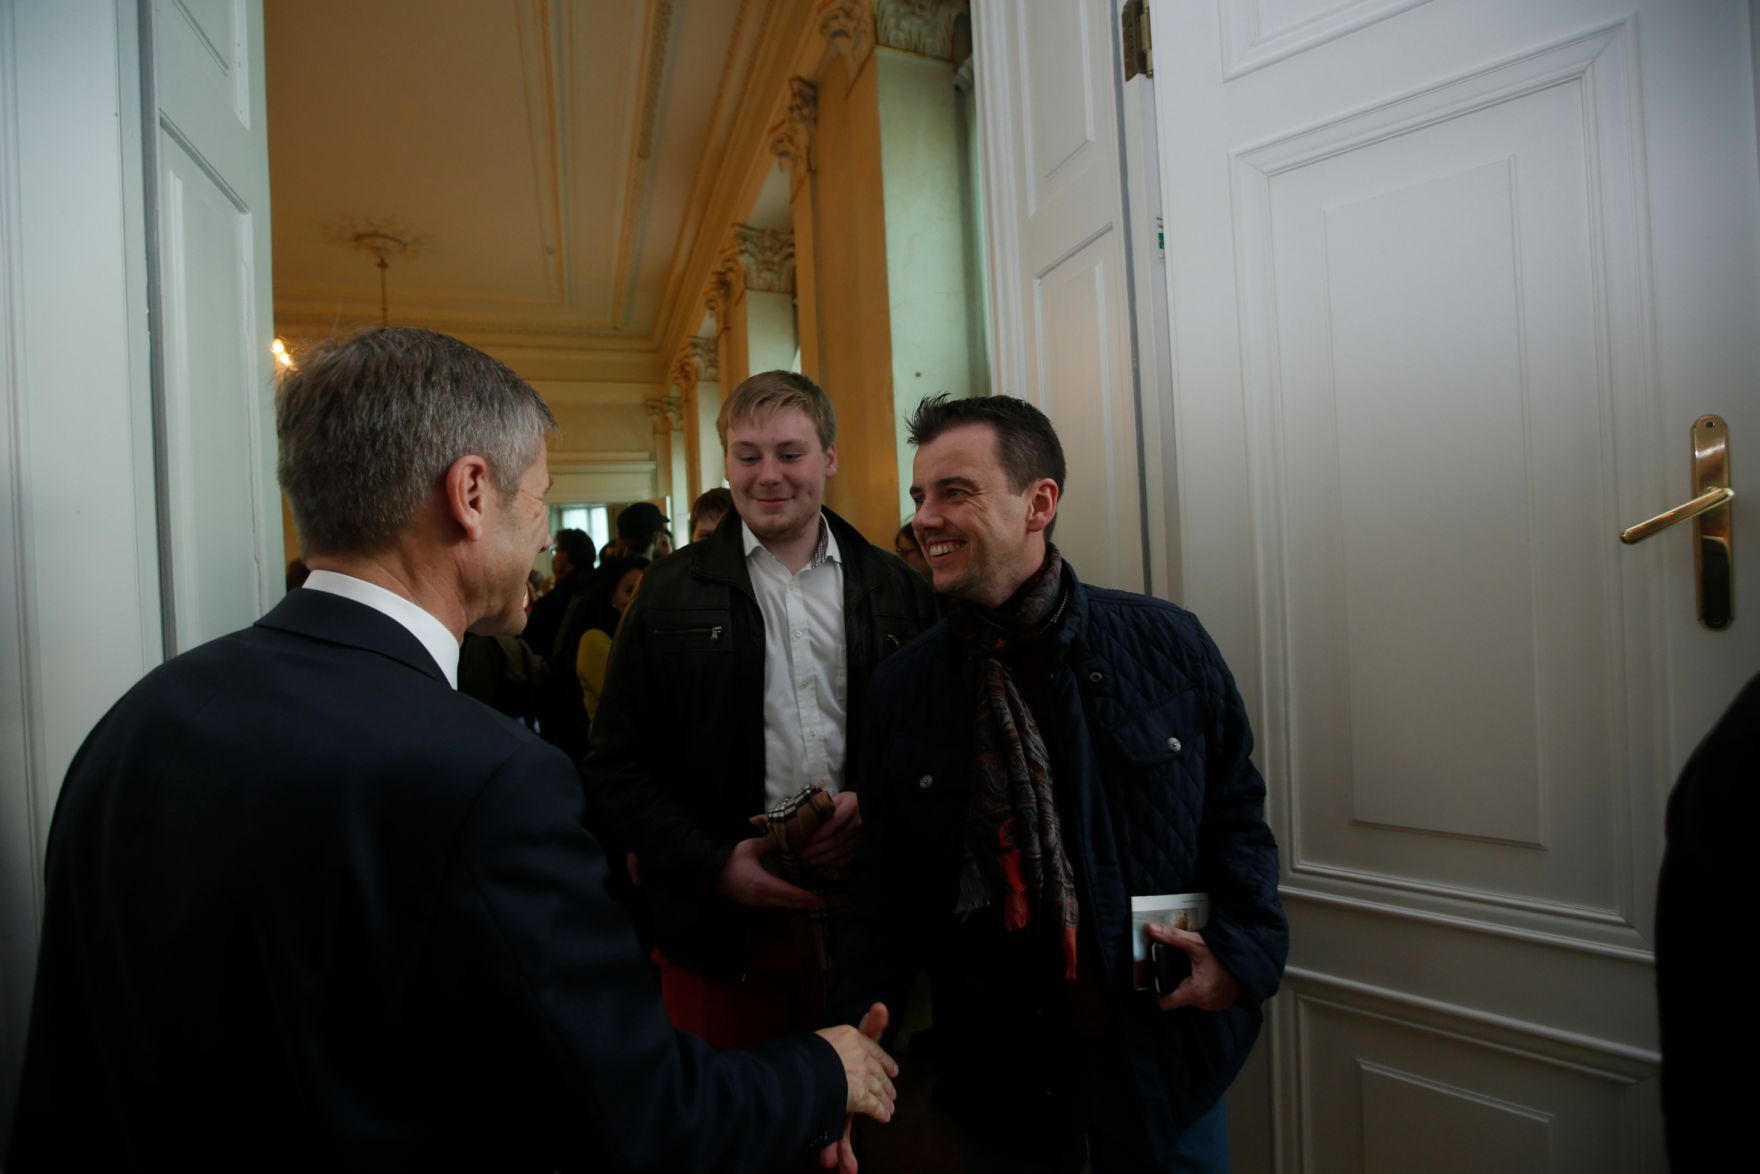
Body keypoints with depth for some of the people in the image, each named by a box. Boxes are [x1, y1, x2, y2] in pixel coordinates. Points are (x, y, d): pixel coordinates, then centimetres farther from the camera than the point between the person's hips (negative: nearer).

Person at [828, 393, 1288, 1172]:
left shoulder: (1167, 644, -10)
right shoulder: (900, 690, -6)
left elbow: (1234, 809, 2)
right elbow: (888, 883, -2)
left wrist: (1246, 944, -11)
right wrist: (847, 1041, -12)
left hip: (1162, 1050, 0)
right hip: (996, 1065, 1)